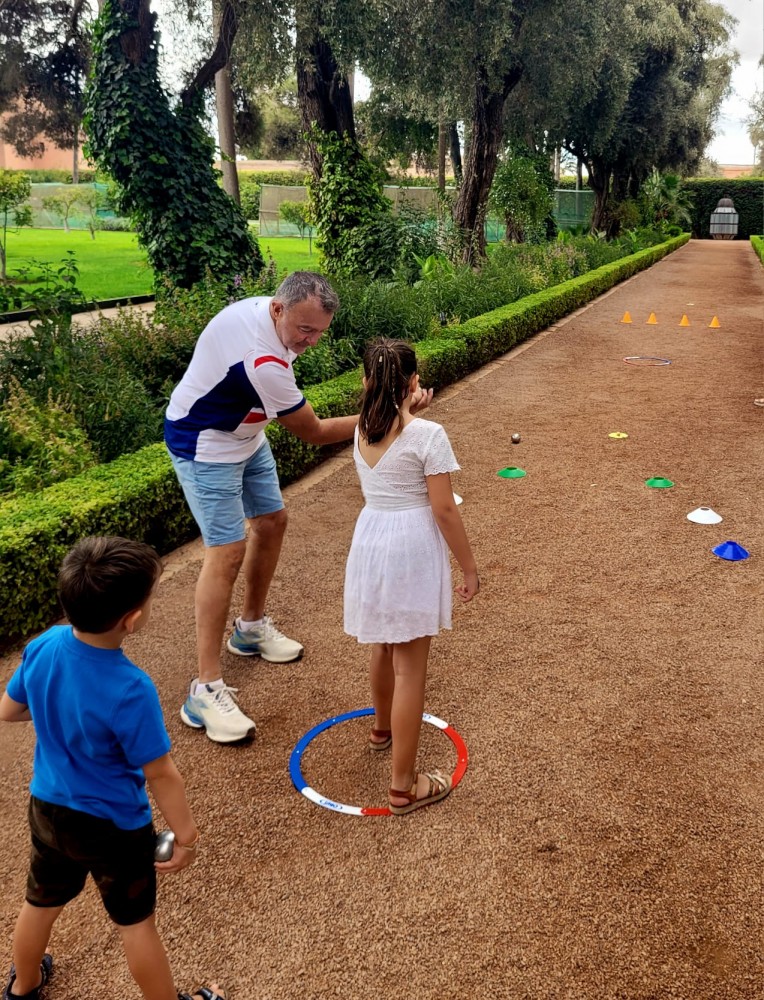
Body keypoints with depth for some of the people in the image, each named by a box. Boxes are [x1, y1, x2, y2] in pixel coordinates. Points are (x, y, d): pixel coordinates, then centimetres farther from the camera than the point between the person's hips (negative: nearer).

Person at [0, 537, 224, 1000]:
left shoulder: (43, 647, -18)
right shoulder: (130, 690, -36)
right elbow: (160, 774, -24)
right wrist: (187, 836, -11)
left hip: (48, 809, 6)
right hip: (113, 827, -6)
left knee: (41, 902, 31)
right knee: (136, 922, 17)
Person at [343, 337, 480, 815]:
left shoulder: (363, 431, 3)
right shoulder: (427, 435, -16)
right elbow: (445, 511, -15)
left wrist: (406, 409, 28)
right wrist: (469, 567, -5)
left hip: (370, 541, 7)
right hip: (413, 548, -6)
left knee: (385, 644, 27)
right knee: (410, 667, 2)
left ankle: (383, 726, 51)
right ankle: (404, 785, 11)